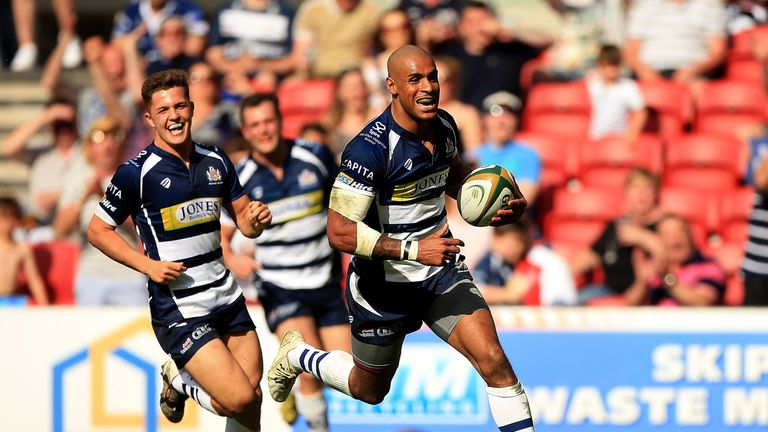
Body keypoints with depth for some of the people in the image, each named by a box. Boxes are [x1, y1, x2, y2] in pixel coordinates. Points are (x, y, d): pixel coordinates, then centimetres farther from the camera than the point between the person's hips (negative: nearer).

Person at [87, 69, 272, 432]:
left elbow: (244, 220, 17)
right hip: (178, 309, -6)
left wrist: (257, 219, -7)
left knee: (253, 401, 4)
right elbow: (98, 231, -3)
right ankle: (180, 379, 13)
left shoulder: (216, 161, 7)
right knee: (239, 400, -14)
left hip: (227, 299, 6)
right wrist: (148, 265, -14)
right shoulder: (137, 172, -10)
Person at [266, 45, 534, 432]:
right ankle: (296, 357, 46)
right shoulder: (370, 148, -27)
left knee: (494, 361, -16)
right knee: (369, 391, 18)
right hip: (384, 283, -5)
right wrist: (414, 249, -35)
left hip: (442, 270, 5)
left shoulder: (445, 126, -4)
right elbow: (340, 232, -29)